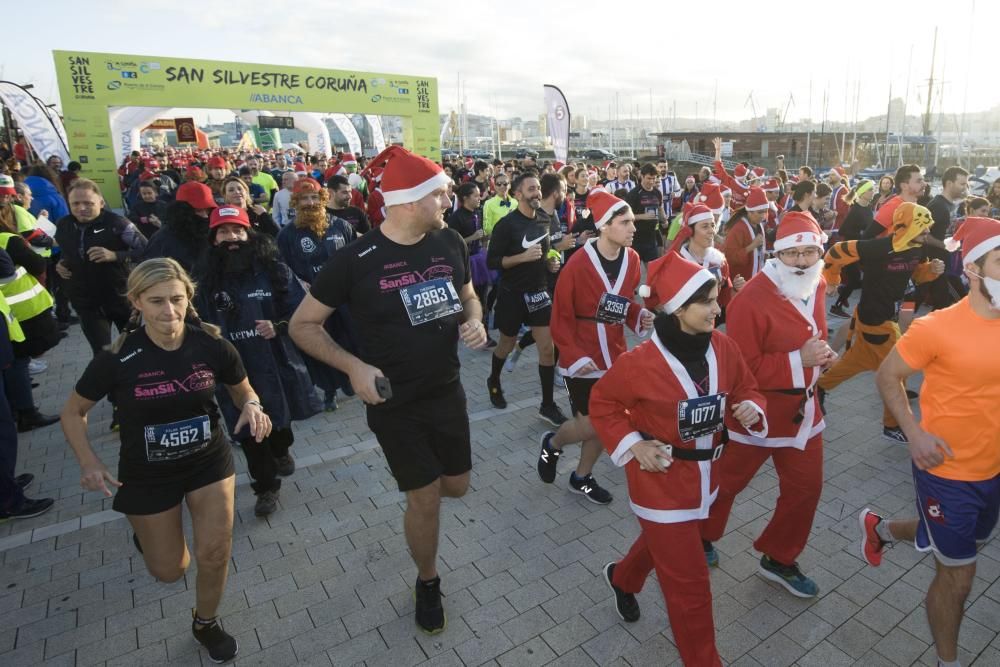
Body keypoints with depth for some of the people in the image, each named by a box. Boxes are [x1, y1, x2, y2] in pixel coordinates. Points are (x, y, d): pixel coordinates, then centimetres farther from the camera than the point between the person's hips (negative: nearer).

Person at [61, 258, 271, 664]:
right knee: (169, 571, 14)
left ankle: (205, 623, 30)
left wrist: (252, 408, -24)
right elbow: (73, 412, -4)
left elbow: (244, 391, -1)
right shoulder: (117, 359, -21)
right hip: (147, 474, 0)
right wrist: (89, 463, -16)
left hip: (209, 461, 1)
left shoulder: (212, 345, -18)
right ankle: (147, 531, 52)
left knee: (215, 554, -3)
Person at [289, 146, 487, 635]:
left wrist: (475, 322, -9)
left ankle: (411, 481, 54)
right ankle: (427, 581, 35)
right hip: (394, 402, -4)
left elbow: (468, 294, 14)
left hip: (448, 391, 5)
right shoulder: (355, 259, -17)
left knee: (456, 487, 17)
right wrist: (354, 367, -22)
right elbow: (302, 325, -8)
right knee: (426, 499, 5)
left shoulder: (450, 242, -4)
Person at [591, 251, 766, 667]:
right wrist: (633, 445, -18)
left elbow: (746, 390, 6)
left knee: (664, 541, 31)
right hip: (662, 482, -6)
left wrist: (750, 409, -16)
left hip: (705, 475, 7)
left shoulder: (724, 349, -9)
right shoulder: (641, 362, -25)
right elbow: (602, 403, -10)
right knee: (689, 582, 4)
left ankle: (622, 578, 63)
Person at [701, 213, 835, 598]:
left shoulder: (817, 287, 2)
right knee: (726, 482, 12)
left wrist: (822, 355, -2)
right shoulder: (752, 298, -25)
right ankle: (699, 538, 40)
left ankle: (779, 559, 36)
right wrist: (798, 360, -26)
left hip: (802, 409, 7)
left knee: (806, 487, 14)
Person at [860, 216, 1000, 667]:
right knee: (958, 575, 8)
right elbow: (887, 375, -12)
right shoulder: (937, 327, -22)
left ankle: (879, 528, 55)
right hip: (947, 470, -6)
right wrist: (915, 433, -21)